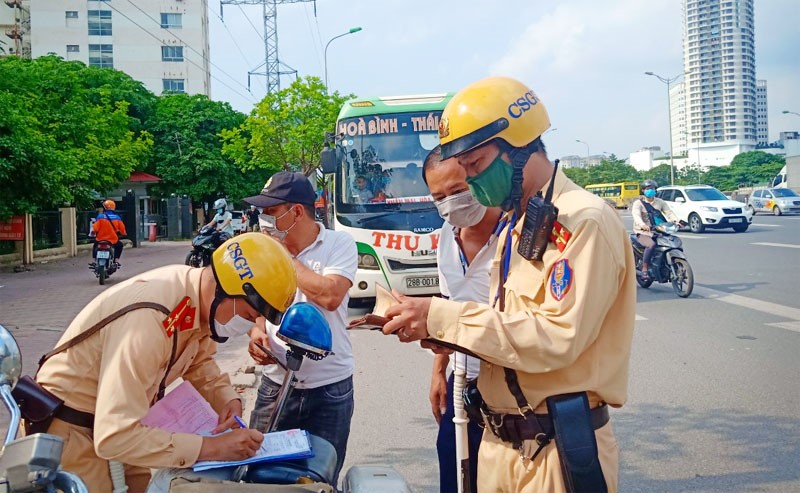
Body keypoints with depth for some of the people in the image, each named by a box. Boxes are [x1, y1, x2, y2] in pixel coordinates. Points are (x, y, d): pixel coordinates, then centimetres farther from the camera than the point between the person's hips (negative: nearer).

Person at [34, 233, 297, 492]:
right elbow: (114, 436, -37)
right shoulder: (150, 318, -36)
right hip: (71, 425, -7)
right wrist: (213, 447, -34)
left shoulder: (201, 299, -10)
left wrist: (228, 399, -8)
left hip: (123, 414, 8)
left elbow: (199, 361, 11)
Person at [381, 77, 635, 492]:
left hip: (557, 452, -8)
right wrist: (439, 329, -4)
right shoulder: (513, 226, 13)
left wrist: (443, 318, -23)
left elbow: (557, 337, -26)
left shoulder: (584, 221, -17)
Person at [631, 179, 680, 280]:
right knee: (651, 245, -35)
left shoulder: (660, 202, 15)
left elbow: (669, 212, 1)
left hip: (658, 231, 5)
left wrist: (676, 221, -20)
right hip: (643, 232, -5)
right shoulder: (638, 203, -1)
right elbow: (636, 216, -19)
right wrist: (643, 225, -40)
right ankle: (644, 269, -26)